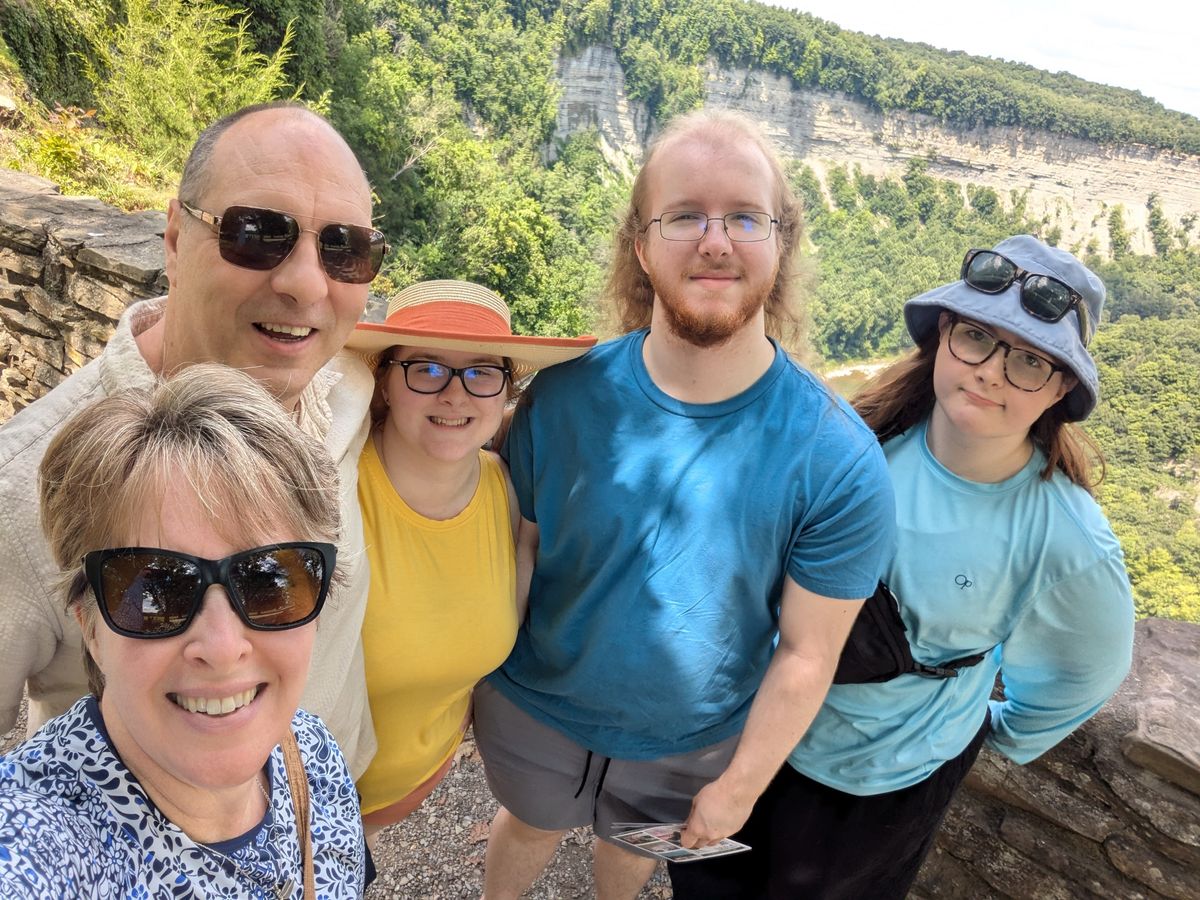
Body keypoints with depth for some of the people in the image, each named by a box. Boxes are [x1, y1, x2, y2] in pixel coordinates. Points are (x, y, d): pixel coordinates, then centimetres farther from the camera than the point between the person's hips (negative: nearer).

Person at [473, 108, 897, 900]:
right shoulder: (563, 397, -22)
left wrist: (739, 787, -8)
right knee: (531, 826, 31)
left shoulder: (837, 459, -26)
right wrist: (479, 684, -4)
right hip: (535, 707, 1)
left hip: (691, 741, 0)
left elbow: (807, 654, -17)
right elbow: (519, 546, -9)